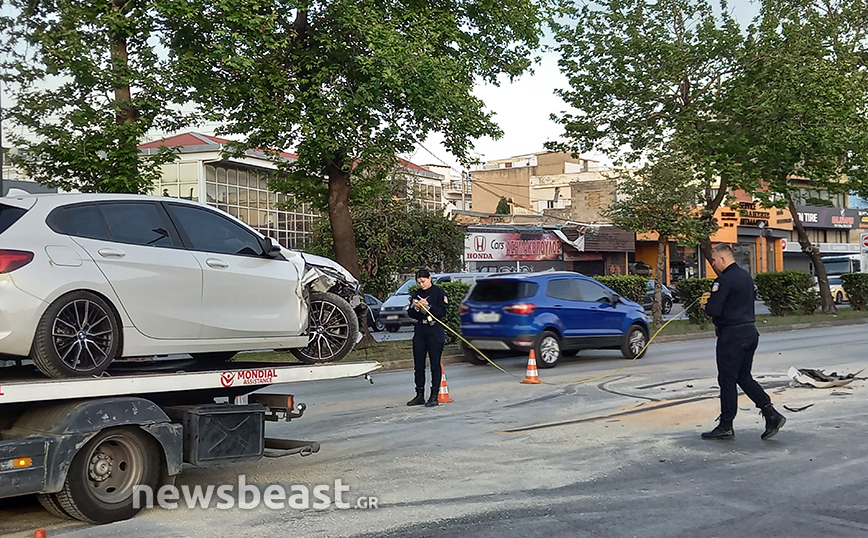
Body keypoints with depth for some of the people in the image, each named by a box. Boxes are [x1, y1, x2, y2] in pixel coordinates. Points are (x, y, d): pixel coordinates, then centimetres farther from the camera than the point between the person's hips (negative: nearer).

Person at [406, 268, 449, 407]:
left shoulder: (439, 292, -1)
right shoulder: (416, 294, 14)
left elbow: (442, 312, -7)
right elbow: (410, 314, 13)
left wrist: (428, 306, -17)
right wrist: (415, 308, -8)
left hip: (435, 330, -5)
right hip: (420, 330, 5)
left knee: (435, 364, -3)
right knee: (418, 364, 6)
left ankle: (434, 396, 1)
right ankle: (420, 395, 14)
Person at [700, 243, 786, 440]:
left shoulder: (724, 280, -17)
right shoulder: (746, 276, 13)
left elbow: (714, 310, -22)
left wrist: (706, 305, -1)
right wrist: (713, 297, 14)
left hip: (732, 335, -9)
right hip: (750, 331, 9)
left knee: (727, 380, 0)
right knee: (744, 378, 16)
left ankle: (725, 427, 8)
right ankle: (771, 415, 6)